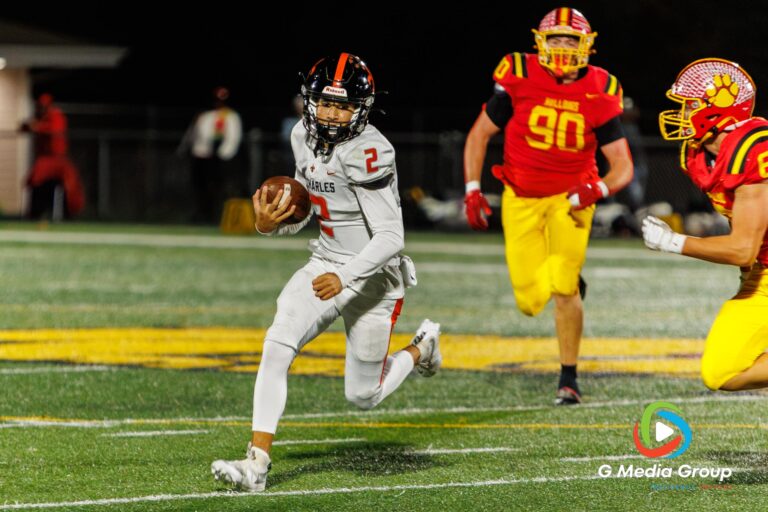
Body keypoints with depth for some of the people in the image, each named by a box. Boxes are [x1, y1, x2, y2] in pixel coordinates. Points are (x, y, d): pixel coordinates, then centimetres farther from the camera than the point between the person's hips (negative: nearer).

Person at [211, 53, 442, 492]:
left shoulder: (368, 152, -24)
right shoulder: (306, 137, 1)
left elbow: (390, 237, -26)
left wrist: (345, 277, -37)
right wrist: (271, 223, -8)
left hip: (373, 277, -6)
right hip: (326, 265, 6)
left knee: (364, 395, 5)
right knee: (277, 346, -17)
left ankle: (421, 349, 36)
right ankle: (258, 462, -19)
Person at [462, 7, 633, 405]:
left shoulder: (598, 94, -12)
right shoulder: (520, 80, -14)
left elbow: (623, 167, -9)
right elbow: (479, 134, -2)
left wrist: (597, 189, -30)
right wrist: (472, 191, -10)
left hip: (571, 196, -1)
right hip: (522, 199, 1)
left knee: (563, 289, -17)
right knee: (531, 302, -1)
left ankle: (569, 379, 0)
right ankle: (568, 284, 37)